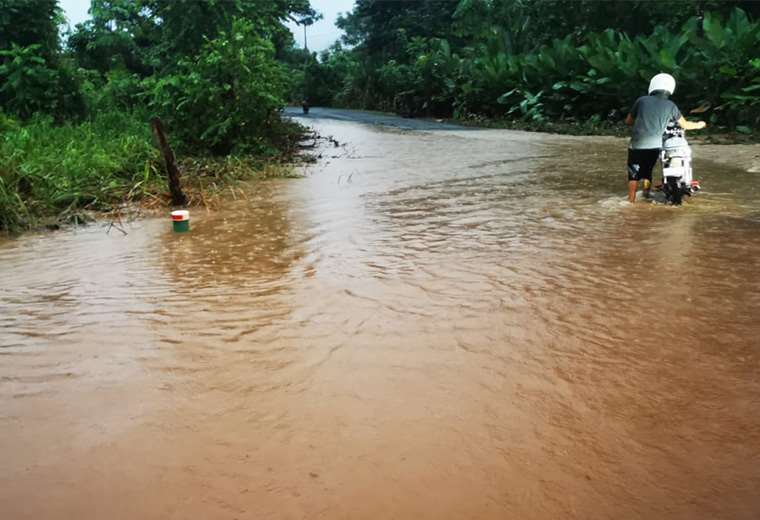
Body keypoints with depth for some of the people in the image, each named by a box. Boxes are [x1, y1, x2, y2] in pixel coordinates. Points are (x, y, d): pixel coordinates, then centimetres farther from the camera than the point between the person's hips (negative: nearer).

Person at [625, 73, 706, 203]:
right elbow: (685, 125, 18)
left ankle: (631, 201, 4)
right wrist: (698, 125, 37)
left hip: (637, 145, -1)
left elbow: (628, 121, 13)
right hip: (655, 146, 1)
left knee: (634, 174, 7)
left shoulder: (641, 100, 4)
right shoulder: (670, 106, 7)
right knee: (647, 171, 21)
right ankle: (646, 197, 25)